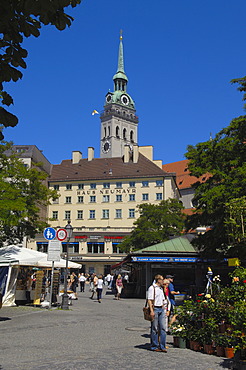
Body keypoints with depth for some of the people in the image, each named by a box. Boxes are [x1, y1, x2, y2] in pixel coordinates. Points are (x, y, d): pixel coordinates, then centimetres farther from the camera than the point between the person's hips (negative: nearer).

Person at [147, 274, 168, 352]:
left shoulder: (161, 288, 17)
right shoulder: (152, 288, -8)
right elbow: (149, 300, -13)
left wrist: (164, 309, 17)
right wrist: (151, 311, -19)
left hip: (161, 309, 7)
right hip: (155, 309, -7)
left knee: (163, 328, 4)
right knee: (155, 329, 1)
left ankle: (162, 346, 10)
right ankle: (154, 346, 11)